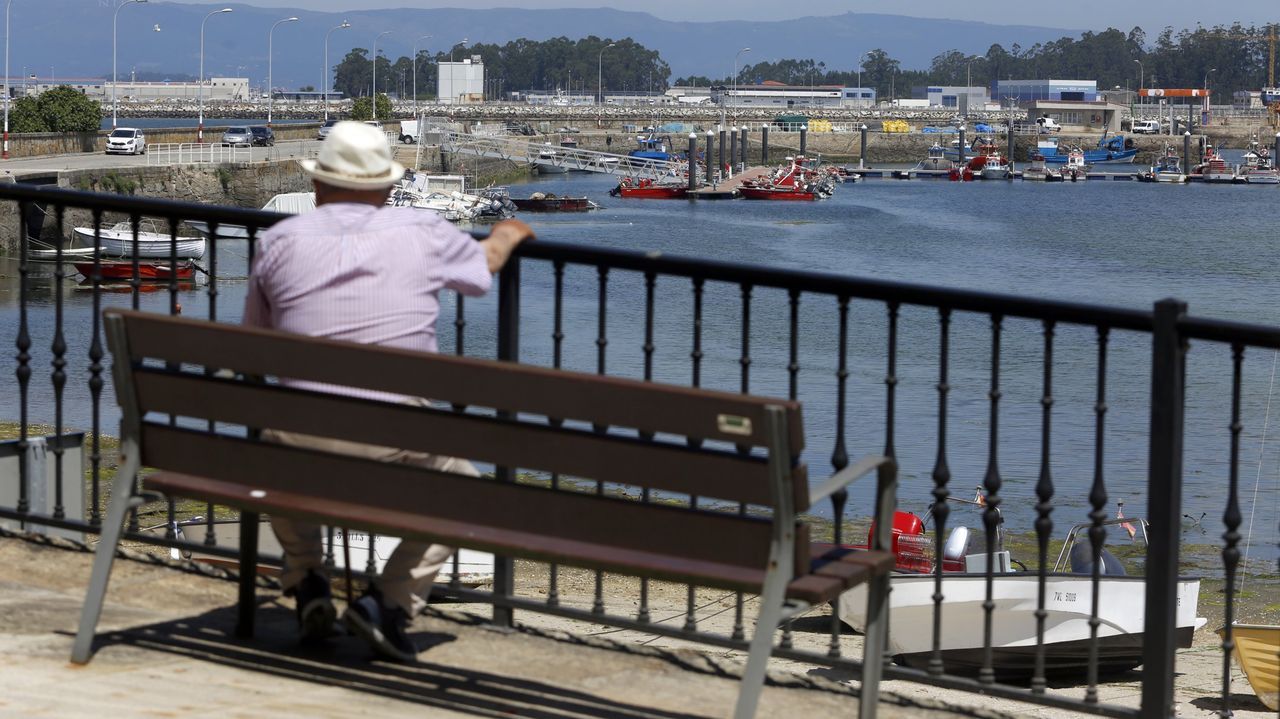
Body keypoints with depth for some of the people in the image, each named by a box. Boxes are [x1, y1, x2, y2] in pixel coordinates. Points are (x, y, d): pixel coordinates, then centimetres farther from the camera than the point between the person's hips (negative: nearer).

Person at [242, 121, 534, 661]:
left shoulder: (280, 241, 8)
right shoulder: (425, 233, 6)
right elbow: (482, 264, 28)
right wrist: (506, 235, 51)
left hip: (301, 440, 2)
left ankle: (306, 582, 23)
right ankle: (390, 601, 8)